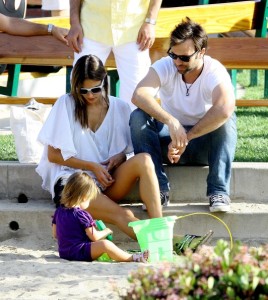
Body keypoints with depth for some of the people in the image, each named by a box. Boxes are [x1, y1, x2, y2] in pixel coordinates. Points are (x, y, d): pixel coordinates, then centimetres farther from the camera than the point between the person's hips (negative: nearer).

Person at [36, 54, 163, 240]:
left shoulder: (120, 108, 11)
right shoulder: (66, 104, 3)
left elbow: (127, 150, 19)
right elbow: (53, 155, 2)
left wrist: (119, 157, -6)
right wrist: (92, 166, -8)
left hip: (107, 181, 3)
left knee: (143, 160, -30)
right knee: (123, 216, -34)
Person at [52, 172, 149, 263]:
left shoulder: (59, 211, 8)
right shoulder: (81, 215, -16)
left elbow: (55, 234, 17)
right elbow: (94, 237, -12)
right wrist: (106, 231, 7)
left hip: (64, 252, 10)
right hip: (78, 252, -10)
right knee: (105, 244, -26)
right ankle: (132, 258, -19)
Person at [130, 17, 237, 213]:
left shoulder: (215, 71, -20)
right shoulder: (165, 66, -14)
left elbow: (225, 108, -41)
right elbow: (139, 95, -33)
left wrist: (185, 138, -39)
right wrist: (171, 121, -47)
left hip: (205, 144, -2)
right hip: (169, 141, 2)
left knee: (226, 118, -31)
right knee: (138, 117, -25)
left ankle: (219, 192, -28)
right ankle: (159, 188, -24)